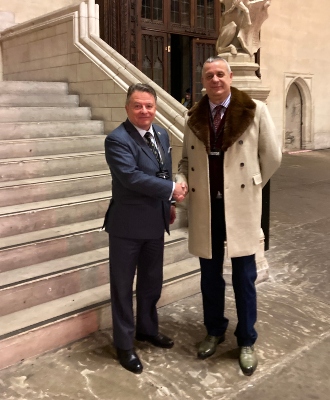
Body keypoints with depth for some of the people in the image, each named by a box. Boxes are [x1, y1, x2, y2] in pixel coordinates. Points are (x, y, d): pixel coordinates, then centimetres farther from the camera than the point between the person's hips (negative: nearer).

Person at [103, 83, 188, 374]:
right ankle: (124, 344, 23)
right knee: (123, 285, 7)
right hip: (127, 223, -7)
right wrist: (172, 190, -21)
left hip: (155, 221, 7)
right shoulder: (117, 139, -18)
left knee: (152, 281, 20)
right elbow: (132, 177, -28)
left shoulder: (162, 134, 7)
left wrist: (169, 204, 16)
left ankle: (147, 329, 41)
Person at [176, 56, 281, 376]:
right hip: (205, 206, 3)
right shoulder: (194, 118, 5)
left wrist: (251, 186, 4)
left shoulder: (255, 111, -6)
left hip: (240, 205, -3)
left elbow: (272, 157, 0)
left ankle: (246, 341, 25)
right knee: (210, 274, 14)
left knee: (243, 276, 7)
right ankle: (214, 330, 35)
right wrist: (180, 182, -7)